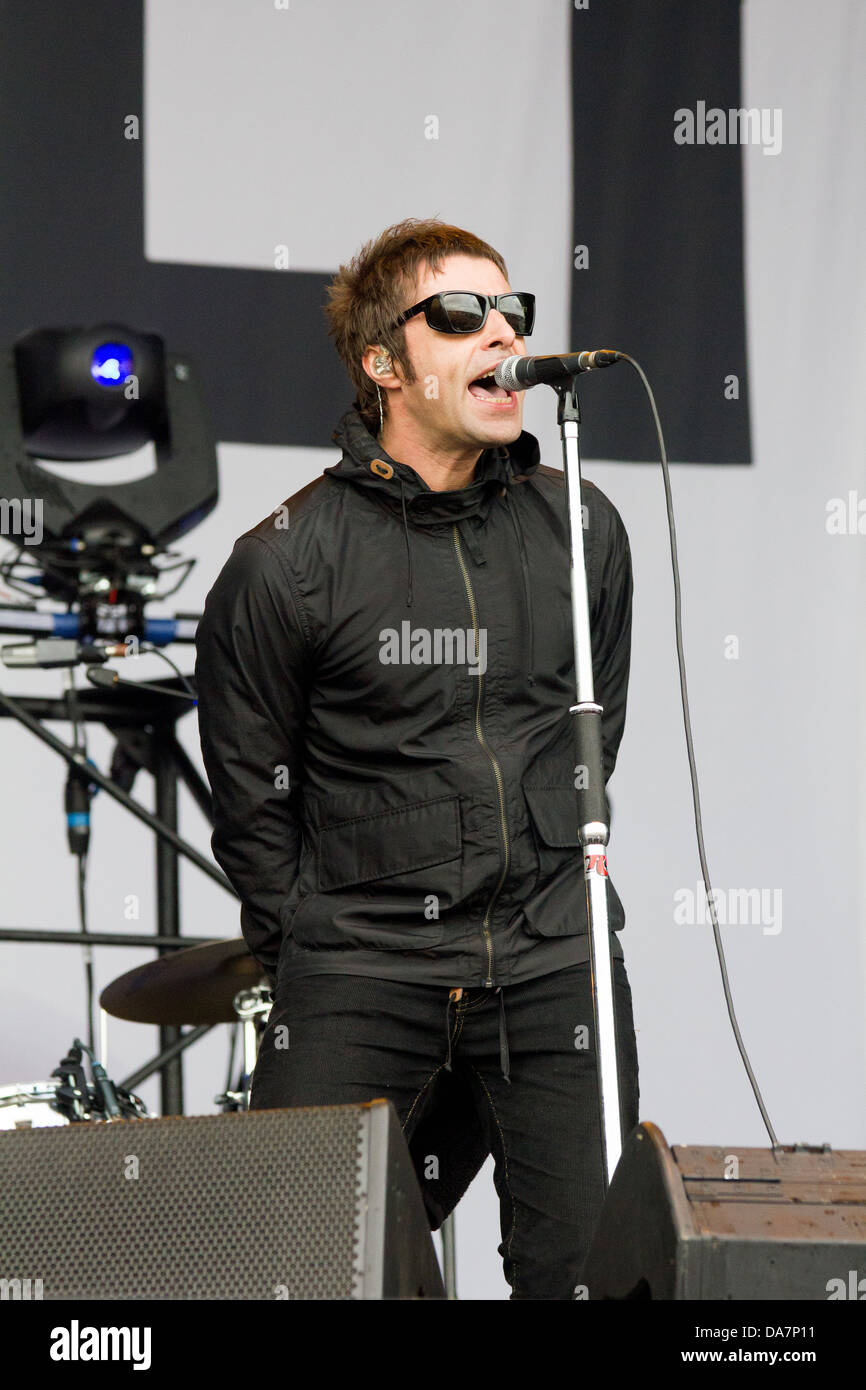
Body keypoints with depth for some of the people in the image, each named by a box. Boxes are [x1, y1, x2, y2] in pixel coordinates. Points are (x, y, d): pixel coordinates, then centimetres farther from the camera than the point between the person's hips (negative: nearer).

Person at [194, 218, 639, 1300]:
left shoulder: (582, 530, 6)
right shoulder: (287, 561, -6)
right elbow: (250, 793, 2)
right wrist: (308, 956, 3)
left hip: (555, 963, 3)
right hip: (359, 975, -3)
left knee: (584, 1268, 0)